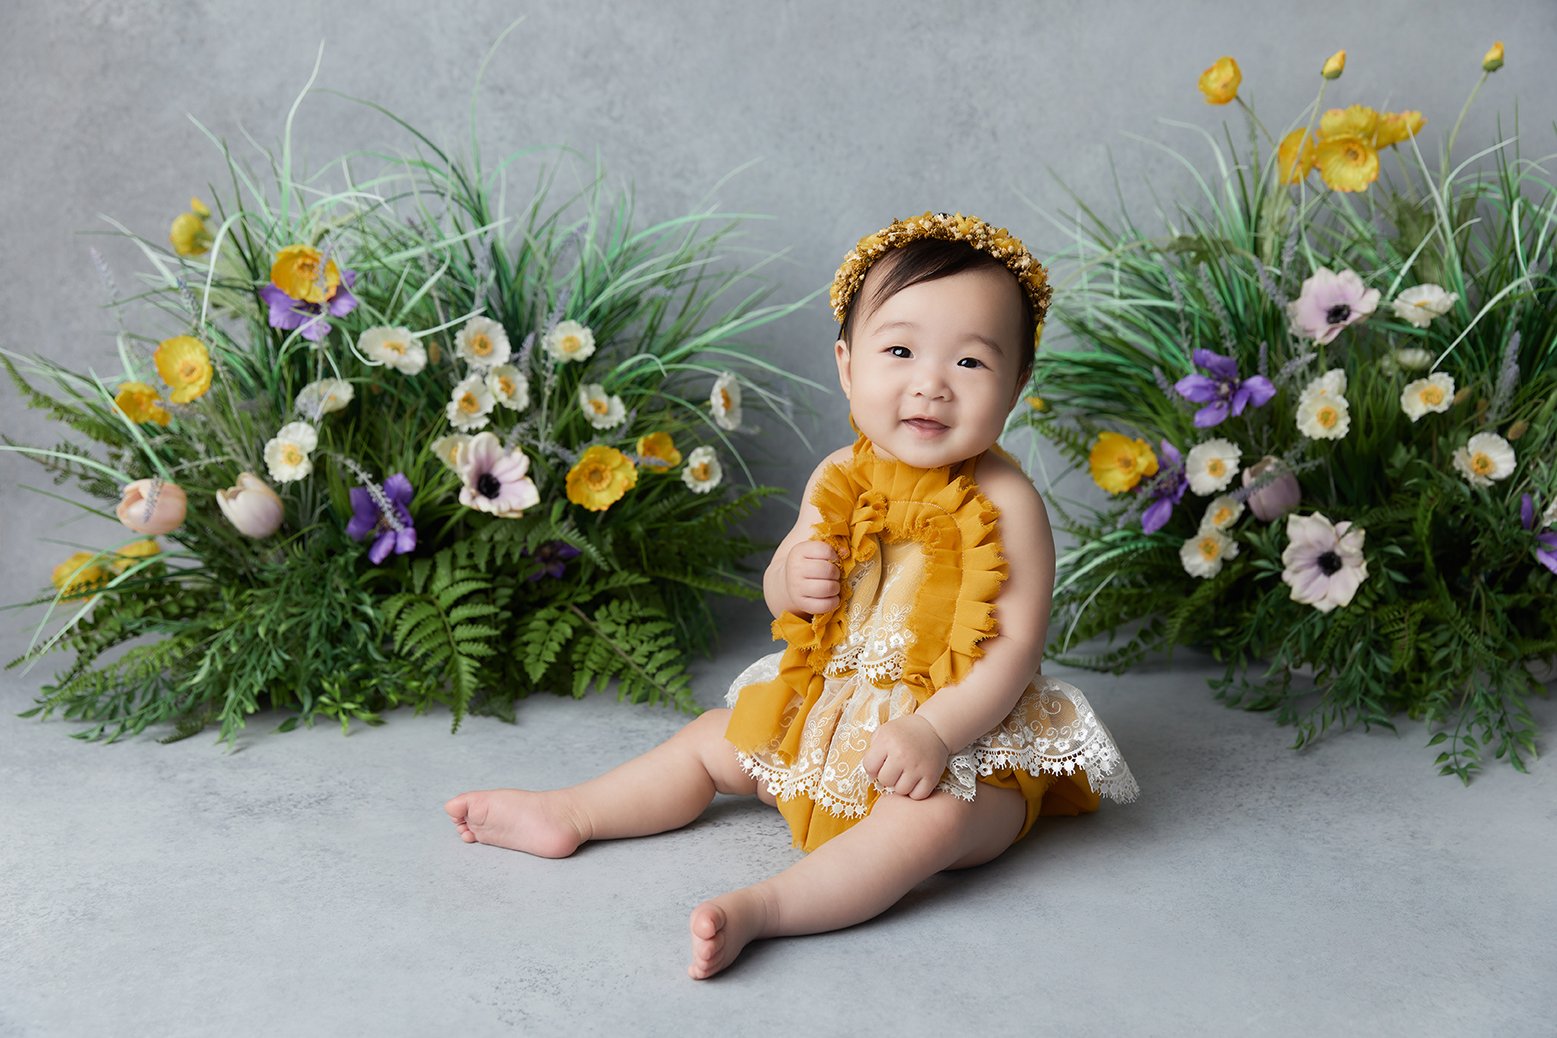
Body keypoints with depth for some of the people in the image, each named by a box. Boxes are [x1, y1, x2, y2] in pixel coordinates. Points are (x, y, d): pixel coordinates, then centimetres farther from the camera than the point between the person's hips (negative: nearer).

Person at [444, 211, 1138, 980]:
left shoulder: (1004, 503, -19)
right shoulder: (839, 479, -2)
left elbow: (1015, 645, -22)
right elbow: (779, 591, 11)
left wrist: (935, 731, -34)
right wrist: (793, 579, -14)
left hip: (967, 726, -6)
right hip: (828, 709, 7)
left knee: (930, 816, -35)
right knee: (714, 743, 11)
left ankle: (763, 906, -45)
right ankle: (569, 813, 22)